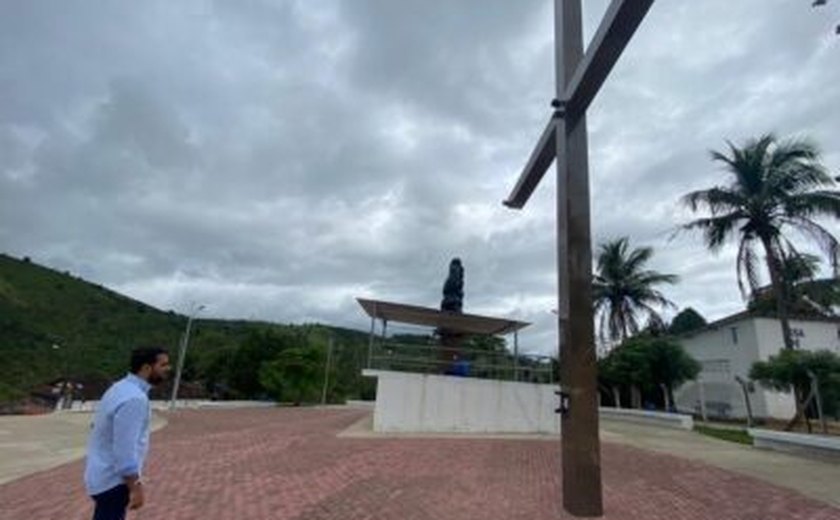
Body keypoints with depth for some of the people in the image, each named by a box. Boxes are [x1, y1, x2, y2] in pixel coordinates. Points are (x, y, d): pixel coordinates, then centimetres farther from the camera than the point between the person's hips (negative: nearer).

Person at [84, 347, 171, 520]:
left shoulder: (122, 388, 7)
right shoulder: (134, 398, -26)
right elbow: (125, 449, -27)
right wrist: (135, 488, -20)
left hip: (104, 475, 10)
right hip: (112, 481, -10)